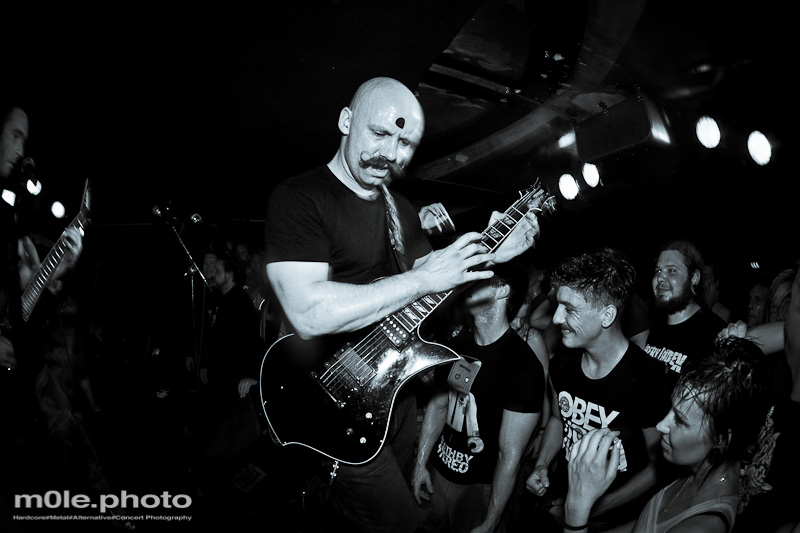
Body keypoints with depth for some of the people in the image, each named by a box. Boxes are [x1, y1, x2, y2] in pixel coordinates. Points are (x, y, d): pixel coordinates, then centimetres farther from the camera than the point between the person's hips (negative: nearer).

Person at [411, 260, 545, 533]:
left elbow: (510, 455, -20)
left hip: (479, 486, -6)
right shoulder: (458, 341, -2)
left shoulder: (523, 366, -23)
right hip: (438, 470, 6)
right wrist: (421, 463, 5)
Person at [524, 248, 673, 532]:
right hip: (557, 500, 5)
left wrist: (590, 510, -17)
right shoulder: (562, 363, -8)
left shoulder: (649, 381, -25)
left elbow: (658, 466, -15)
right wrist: (542, 464, -4)